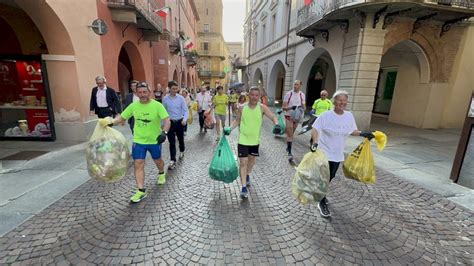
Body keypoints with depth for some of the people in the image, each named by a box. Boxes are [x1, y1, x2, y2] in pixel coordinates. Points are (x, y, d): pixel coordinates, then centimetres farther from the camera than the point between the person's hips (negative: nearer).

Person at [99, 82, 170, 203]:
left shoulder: (157, 105, -16)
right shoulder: (133, 106, -4)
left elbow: (166, 120, -21)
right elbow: (121, 117, 4)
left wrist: (164, 132, -38)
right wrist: (110, 121, -14)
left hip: (154, 140, -2)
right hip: (138, 141, 2)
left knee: (157, 160, 18)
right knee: (138, 164, -3)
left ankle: (161, 173, 50)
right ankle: (141, 190, 6)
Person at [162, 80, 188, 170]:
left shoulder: (181, 98, -6)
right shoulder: (165, 99, -4)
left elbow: (185, 110, -8)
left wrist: (185, 119, -27)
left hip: (180, 121, 1)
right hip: (170, 122, 0)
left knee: (181, 139, 18)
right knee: (172, 142, -1)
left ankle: (181, 151, 46)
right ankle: (172, 161, 3)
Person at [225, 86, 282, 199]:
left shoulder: (262, 107, -10)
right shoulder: (242, 108, -8)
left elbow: (273, 117, -16)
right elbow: (237, 120, 4)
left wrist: (276, 125, -37)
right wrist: (230, 128, -12)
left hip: (255, 140, 2)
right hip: (243, 140, -2)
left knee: (251, 160, 21)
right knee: (243, 162, -4)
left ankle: (247, 175, 50)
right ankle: (244, 187, 4)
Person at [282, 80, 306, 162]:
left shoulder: (302, 95, 3)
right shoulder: (288, 94, -8)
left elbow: (304, 106, 7)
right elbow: (283, 107, -10)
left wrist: (302, 108, -17)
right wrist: (290, 107, -29)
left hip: (297, 117, 4)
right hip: (289, 116, -4)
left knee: (291, 134, 16)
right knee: (290, 134, -9)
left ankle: (288, 147, 36)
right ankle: (289, 153, -7)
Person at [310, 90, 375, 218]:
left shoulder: (349, 116, 0)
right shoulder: (326, 115, -15)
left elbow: (352, 131, 12)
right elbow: (315, 129, -18)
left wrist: (362, 134, -4)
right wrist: (315, 142, -33)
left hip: (338, 154, 5)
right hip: (325, 152, -5)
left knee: (330, 177, 18)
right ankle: (322, 203, 18)